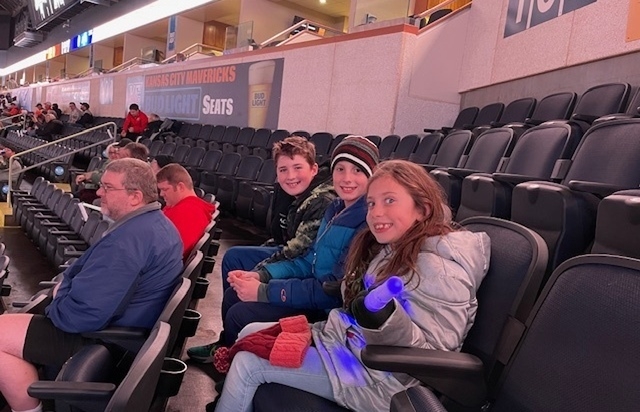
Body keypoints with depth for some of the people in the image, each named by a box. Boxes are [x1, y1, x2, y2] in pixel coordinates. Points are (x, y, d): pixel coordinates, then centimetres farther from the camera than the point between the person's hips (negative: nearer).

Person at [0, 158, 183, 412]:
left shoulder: (127, 240, -30)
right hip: (129, 329, 11)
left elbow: (81, 314, -31)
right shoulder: (158, 222, 5)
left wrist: (59, 297, -8)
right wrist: (67, 283, 2)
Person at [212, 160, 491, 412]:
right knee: (251, 334, 13)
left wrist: (388, 322, -40)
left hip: (375, 379, -9)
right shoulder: (393, 249, 6)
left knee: (247, 364, -9)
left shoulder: (440, 269, -22)